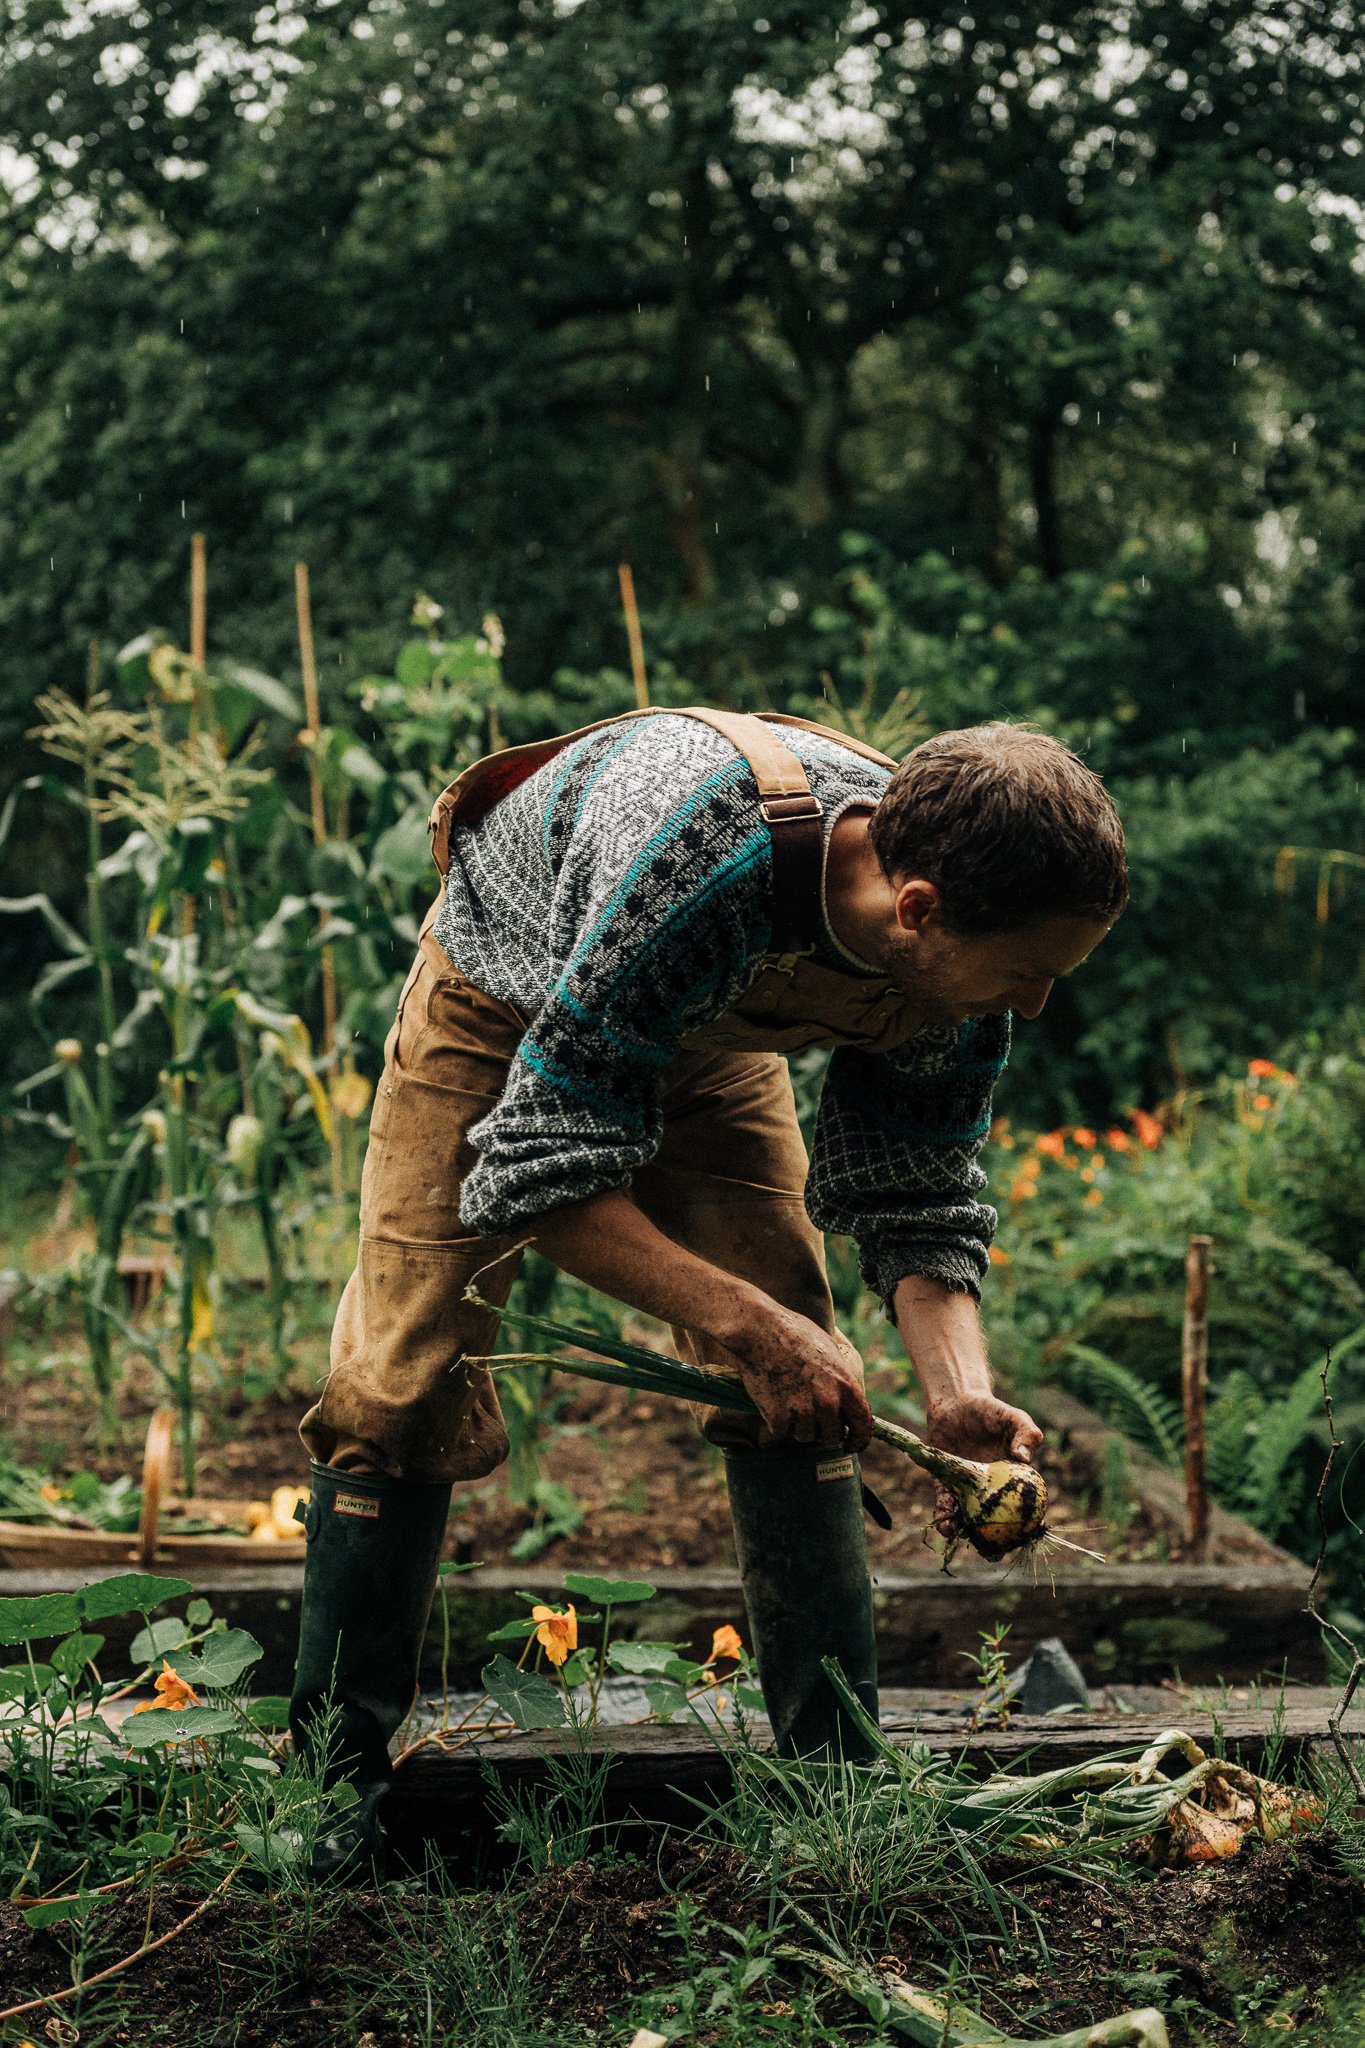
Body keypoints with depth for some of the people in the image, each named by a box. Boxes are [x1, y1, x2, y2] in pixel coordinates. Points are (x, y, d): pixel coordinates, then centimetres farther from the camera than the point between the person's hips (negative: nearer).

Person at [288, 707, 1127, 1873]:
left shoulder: (955, 954, -26)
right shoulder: (700, 862, -46)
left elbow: (921, 1203, -13)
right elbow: (537, 1172, -39)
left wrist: (958, 1388, -30)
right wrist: (745, 1324, -45)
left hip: (708, 1032, 5)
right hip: (509, 1001, -4)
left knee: (800, 1396, -6)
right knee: (405, 1384, -11)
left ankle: (836, 1770, 5)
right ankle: (334, 1778, 5)